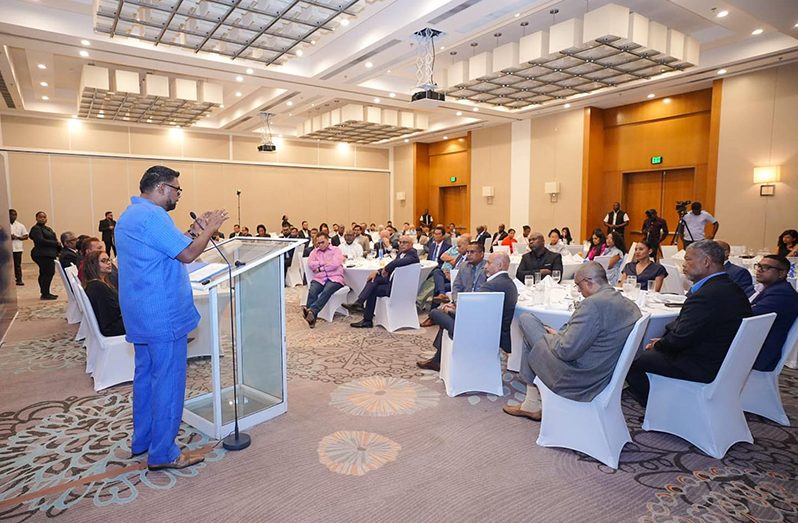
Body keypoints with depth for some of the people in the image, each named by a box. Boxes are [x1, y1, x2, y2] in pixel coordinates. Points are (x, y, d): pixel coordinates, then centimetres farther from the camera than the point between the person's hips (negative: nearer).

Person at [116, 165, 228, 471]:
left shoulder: (129, 216, 16)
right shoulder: (152, 216, -18)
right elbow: (187, 254, -20)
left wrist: (193, 230, 12)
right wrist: (210, 228, -7)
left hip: (140, 314, 11)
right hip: (163, 315, -11)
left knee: (146, 375, 19)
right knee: (168, 381, -2)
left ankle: (142, 440, 32)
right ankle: (163, 453, 8)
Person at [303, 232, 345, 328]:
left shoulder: (336, 250, 11)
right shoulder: (315, 251, 23)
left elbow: (335, 264, -7)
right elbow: (310, 264, 5)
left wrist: (320, 268, 0)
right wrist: (325, 263, -1)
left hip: (334, 278, -3)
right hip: (319, 279, 3)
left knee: (326, 291, -35)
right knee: (312, 291, -30)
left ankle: (311, 311, -52)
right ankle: (311, 317, -41)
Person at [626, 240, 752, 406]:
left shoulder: (706, 296, -27)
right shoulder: (732, 288, 6)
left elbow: (680, 339, -22)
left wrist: (657, 345, -3)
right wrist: (662, 341, 3)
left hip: (702, 368, -10)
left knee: (631, 362, -8)